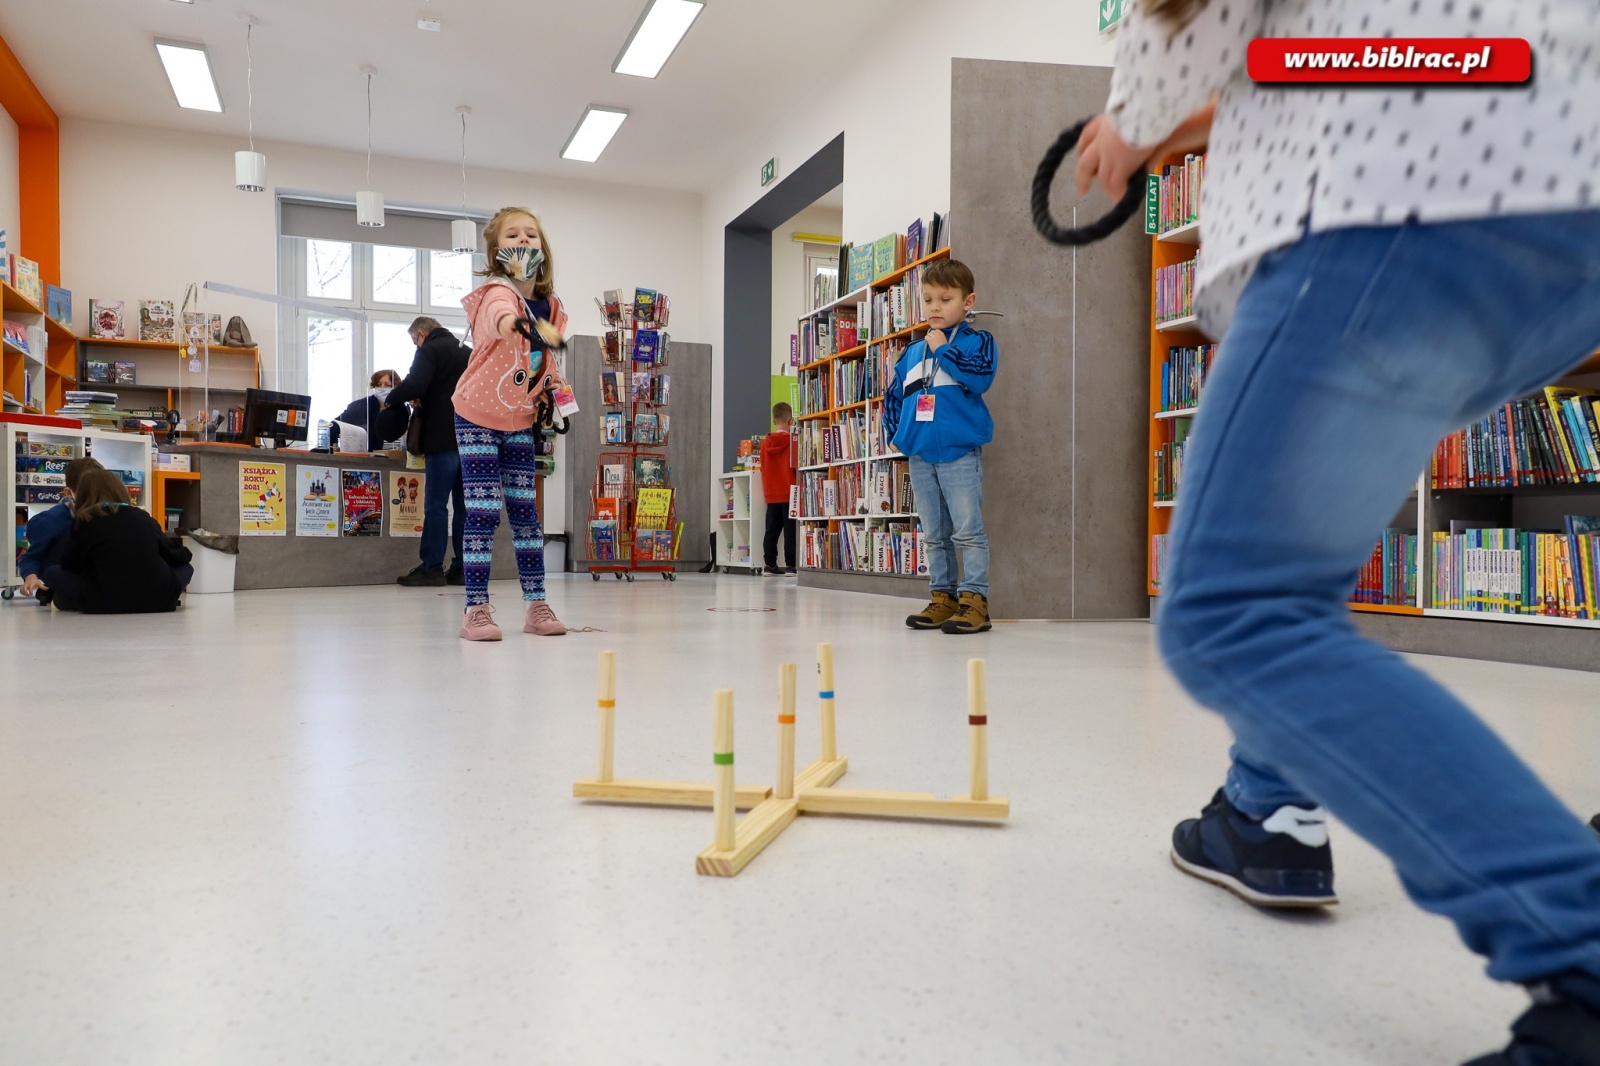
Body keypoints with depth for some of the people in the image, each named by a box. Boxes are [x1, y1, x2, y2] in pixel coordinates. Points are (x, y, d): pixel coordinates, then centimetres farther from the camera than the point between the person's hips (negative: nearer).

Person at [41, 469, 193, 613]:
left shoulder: (85, 521, 6)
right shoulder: (143, 517, 13)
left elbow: (70, 565, 13)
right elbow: (179, 556, 22)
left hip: (106, 604, 0)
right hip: (158, 600, 1)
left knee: (52, 571, 20)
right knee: (185, 567, 29)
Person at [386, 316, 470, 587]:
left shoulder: (429, 350, -2)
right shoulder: (468, 352, 19)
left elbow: (413, 386, -17)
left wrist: (392, 399, 4)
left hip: (444, 439, -7)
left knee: (436, 504, -4)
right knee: (464, 505, 7)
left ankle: (432, 567, -4)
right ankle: (462, 568, 7)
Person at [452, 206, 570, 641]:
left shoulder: (549, 307, 2)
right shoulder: (497, 292, -18)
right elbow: (500, 313, -46)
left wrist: (552, 385, 0)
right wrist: (511, 322, -68)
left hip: (519, 420, 6)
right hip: (478, 415, -6)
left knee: (526, 511, 7)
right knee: (483, 513, -8)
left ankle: (537, 605, 14)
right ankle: (476, 610, -1)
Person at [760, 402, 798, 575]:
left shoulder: (766, 442, 5)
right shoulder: (793, 440, -10)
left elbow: (763, 467, 11)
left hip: (771, 494, 5)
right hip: (789, 492, -5)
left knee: (772, 529, 8)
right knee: (790, 530, -2)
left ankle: (770, 564, 10)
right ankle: (791, 565, -3)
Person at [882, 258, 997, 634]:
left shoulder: (977, 341, 0)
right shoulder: (912, 353, 15)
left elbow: (980, 377, -19)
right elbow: (893, 394, 21)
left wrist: (943, 349, -13)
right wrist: (894, 430, 7)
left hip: (959, 452, -6)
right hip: (920, 453, 6)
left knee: (967, 531, -7)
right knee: (934, 534, 11)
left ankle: (974, 599, -3)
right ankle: (943, 597, 20)